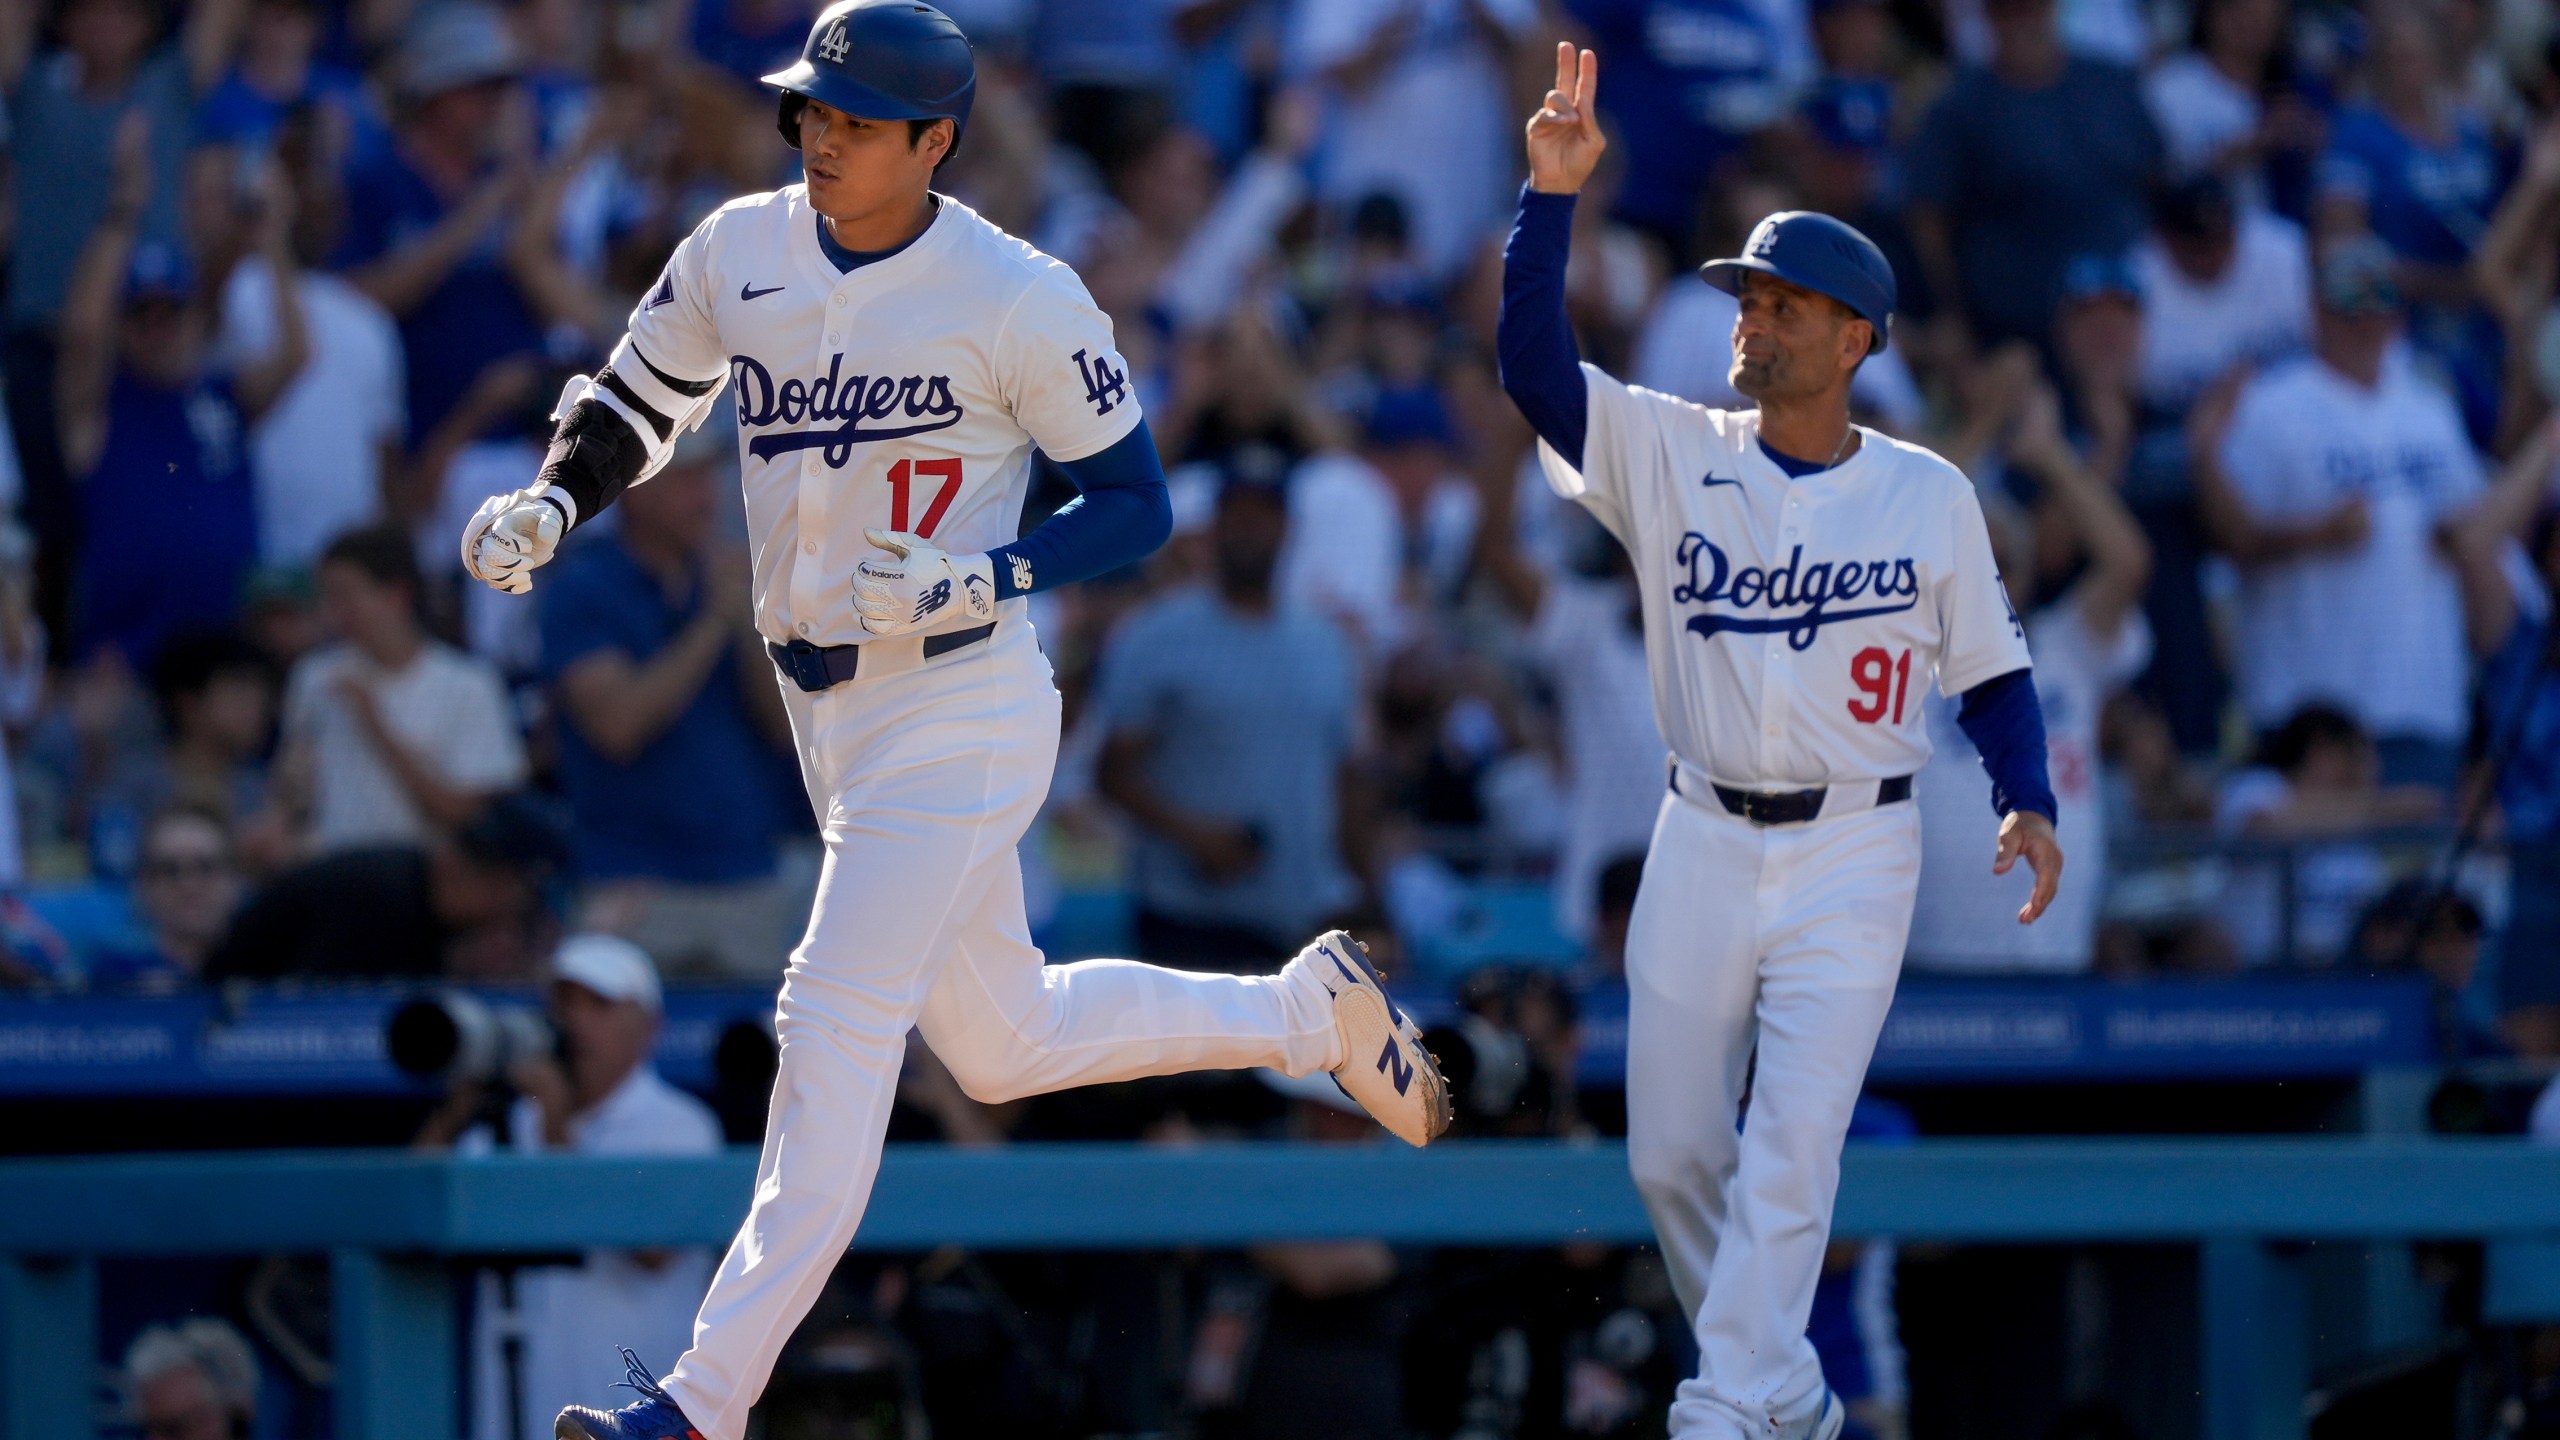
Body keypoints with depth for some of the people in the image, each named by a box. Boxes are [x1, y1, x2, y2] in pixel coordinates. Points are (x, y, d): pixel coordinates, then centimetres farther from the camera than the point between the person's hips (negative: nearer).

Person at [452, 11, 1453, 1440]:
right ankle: (1311, 1012, 39)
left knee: (836, 1028, -14)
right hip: (831, 715, 7)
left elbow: (1137, 502, -7)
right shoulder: (737, 253, 2)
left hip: (962, 709, -7)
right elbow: (637, 405, 15)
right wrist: (546, 507, -5)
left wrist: (978, 582, -22)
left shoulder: (1021, 300, -14)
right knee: (1003, 1041, 18)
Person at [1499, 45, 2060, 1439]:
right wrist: (1552, 194, -23)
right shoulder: (1671, 456, 0)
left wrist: (2028, 804, -11)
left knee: (1792, 1151, -11)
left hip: (1853, 855, -3)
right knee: (1671, 1152, 7)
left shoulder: (1928, 494, -1)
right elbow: (1534, 361, -12)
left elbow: (1991, 671, 5)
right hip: (1704, 843, 3)